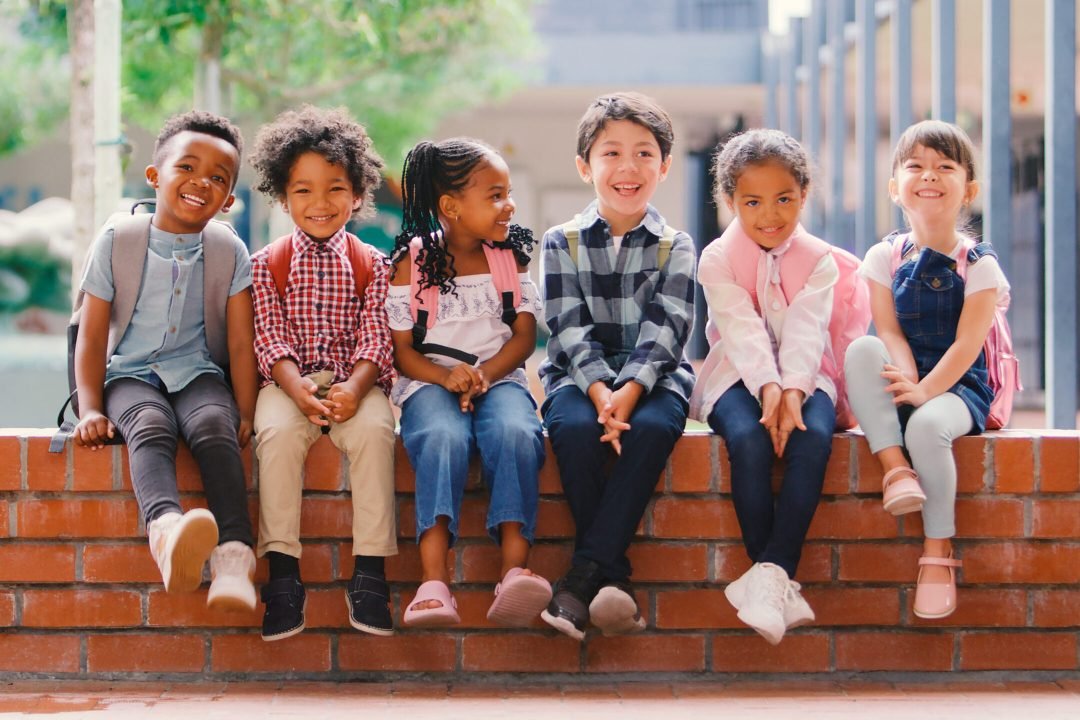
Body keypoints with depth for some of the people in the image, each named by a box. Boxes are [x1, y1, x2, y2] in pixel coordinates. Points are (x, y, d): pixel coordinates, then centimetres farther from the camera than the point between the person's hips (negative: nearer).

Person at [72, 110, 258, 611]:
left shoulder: (229, 251, 2)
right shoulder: (117, 240, -2)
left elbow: (241, 344, 2)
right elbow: (92, 336, -1)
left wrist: (246, 416, -9)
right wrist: (91, 410, -11)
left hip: (198, 373, 1)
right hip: (131, 375, -1)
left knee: (213, 425, -33)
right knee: (150, 426, -35)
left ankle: (233, 553, -51)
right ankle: (166, 529, -66)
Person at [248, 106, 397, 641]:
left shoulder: (371, 264, 9)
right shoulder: (266, 264, 7)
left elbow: (375, 338, 0)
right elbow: (270, 339, -1)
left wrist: (355, 387, -20)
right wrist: (299, 391, -20)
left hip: (354, 382, 0)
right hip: (288, 382, 0)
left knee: (374, 430, -32)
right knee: (277, 433, -32)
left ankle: (369, 572, -28)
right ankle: (283, 572, -28)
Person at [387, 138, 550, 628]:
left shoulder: (509, 256, 12)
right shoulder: (412, 262, 5)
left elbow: (525, 335, 6)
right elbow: (401, 348, 2)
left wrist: (484, 374, -13)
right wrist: (445, 376, -18)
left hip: (499, 377, 2)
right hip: (431, 382, -2)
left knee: (515, 434, -33)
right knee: (444, 438, -36)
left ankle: (515, 571, -46)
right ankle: (434, 583, -47)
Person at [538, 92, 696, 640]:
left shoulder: (676, 248, 6)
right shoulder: (562, 243, 6)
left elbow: (664, 330, -7)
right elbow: (569, 328, -5)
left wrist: (628, 392, -24)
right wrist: (599, 390, -22)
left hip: (653, 380, 0)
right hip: (579, 378, 0)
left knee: (651, 428, -33)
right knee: (574, 428, -33)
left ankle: (583, 577, -31)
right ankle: (613, 577, -25)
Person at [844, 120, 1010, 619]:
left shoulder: (979, 265, -4)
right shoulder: (885, 257, 5)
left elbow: (966, 345, -13)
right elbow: (890, 334, -4)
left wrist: (923, 391, -27)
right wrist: (905, 381, -24)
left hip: (958, 387, -3)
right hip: (904, 383, 3)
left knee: (927, 425, -35)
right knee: (861, 350, -27)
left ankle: (938, 549, -18)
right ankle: (896, 470, -30)